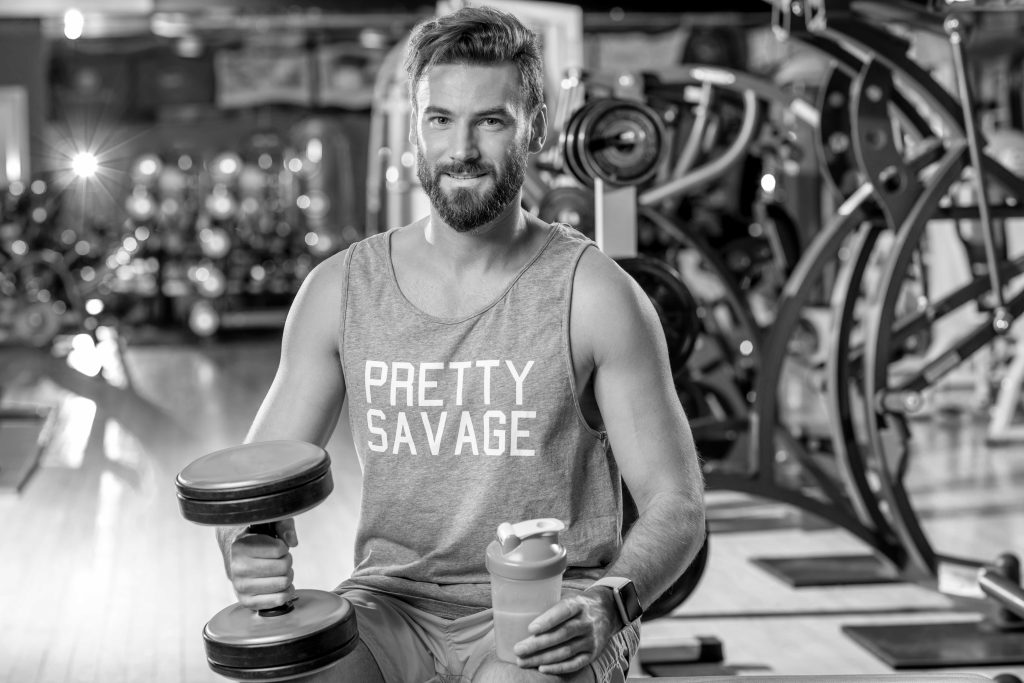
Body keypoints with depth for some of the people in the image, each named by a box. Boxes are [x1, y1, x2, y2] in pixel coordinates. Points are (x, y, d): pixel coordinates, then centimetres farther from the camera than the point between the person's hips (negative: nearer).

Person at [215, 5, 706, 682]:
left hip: (545, 617, -2)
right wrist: (248, 545, -15)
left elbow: (677, 505, -4)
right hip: (394, 603, 2)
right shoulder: (340, 289, 4)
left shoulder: (593, 293, -5)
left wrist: (609, 603, -24)